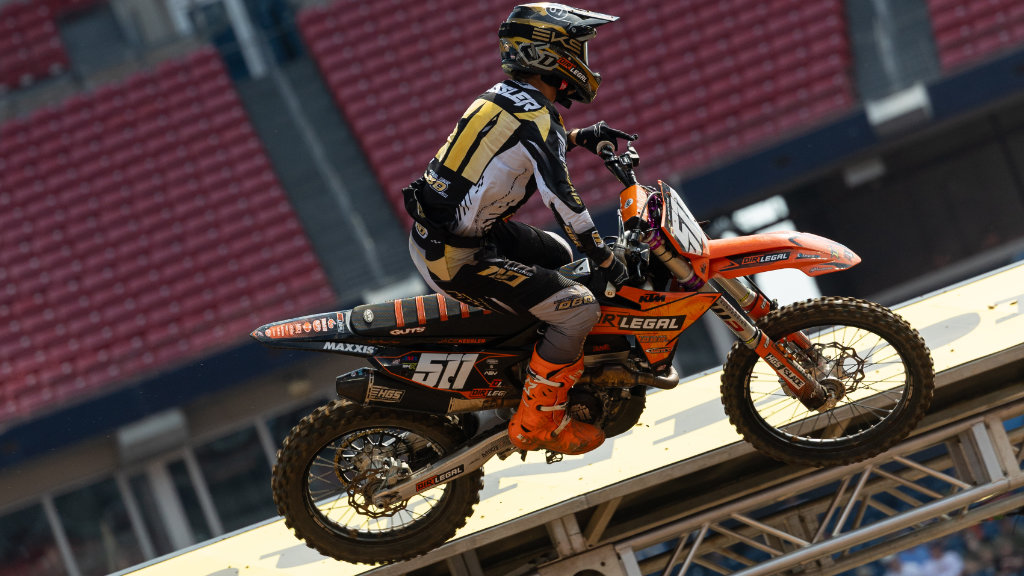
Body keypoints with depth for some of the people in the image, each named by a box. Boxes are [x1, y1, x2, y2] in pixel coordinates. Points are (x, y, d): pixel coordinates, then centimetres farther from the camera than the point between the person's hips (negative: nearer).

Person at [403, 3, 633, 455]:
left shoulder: (500, 96, 10)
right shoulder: (537, 120, -18)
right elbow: (563, 202, -18)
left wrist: (582, 137, 28)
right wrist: (607, 262, -8)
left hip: (426, 234, 10)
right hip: (456, 260, -10)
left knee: (558, 254, 27)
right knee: (578, 309, -11)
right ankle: (536, 421, -2)